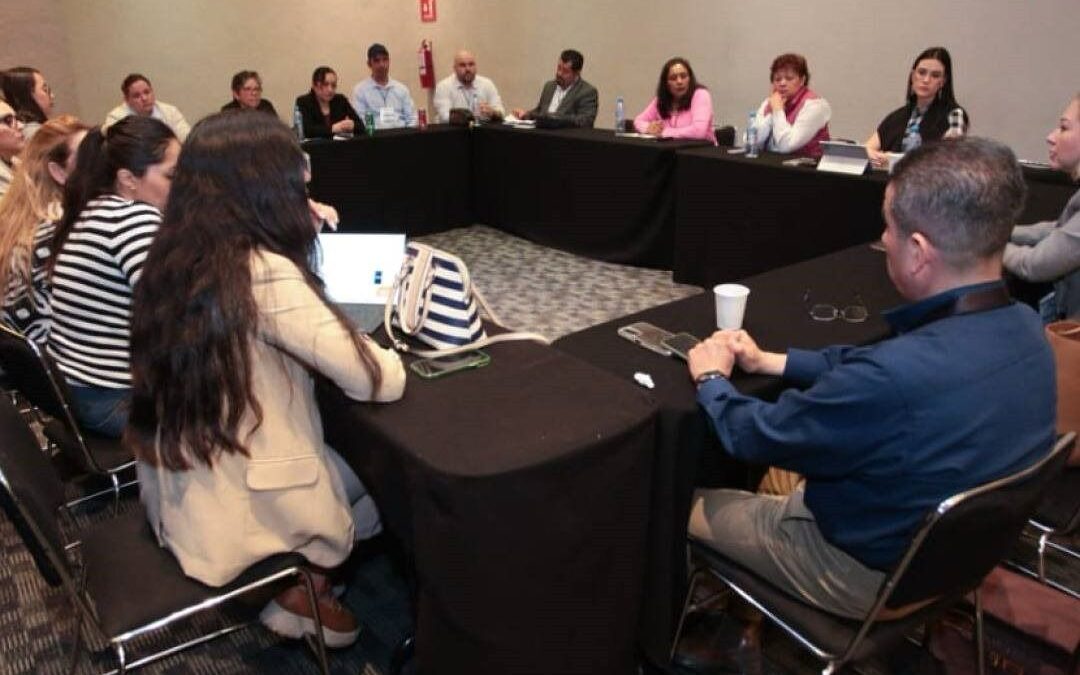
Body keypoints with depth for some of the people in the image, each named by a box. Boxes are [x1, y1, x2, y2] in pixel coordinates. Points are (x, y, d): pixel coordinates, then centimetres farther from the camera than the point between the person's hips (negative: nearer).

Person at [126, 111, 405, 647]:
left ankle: (299, 580, 25)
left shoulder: (176, 256, -2)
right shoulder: (263, 274, -27)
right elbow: (381, 382, -25)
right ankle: (302, 592, 25)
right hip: (237, 510, -7)